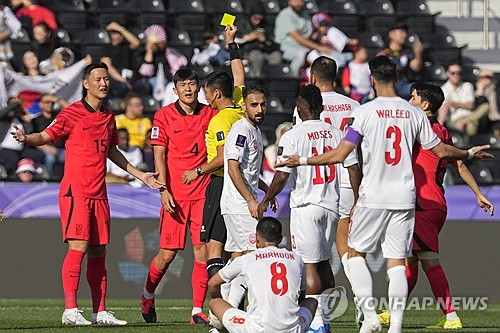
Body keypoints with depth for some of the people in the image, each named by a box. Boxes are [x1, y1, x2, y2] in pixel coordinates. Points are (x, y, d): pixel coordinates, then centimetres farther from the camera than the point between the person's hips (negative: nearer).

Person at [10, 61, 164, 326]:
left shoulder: (108, 117, 15)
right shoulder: (72, 114, -4)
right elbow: (46, 136, -3)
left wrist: (140, 175, 31)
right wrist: (25, 138, -25)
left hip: (99, 193, 6)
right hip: (75, 192, -6)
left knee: (98, 252, 7)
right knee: (78, 247, -15)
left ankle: (100, 311, 11)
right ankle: (70, 310, -15)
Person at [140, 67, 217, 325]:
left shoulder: (209, 114, 6)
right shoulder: (164, 116, 0)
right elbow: (159, 155, -2)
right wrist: (163, 190, -10)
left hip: (203, 193, 2)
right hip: (175, 195, -2)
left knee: (202, 250, -4)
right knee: (168, 253, -1)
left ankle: (197, 310, 1)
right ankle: (148, 295, 25)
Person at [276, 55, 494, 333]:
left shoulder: (365, 112, -7)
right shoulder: (414, 113, 4)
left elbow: (339, 155, -11)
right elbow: (441, 151, 10)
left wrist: (302, 161, 2)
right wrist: (470, 153, 29)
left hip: (373, 197, -3)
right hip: (404, 196, 3)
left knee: (355, 251, 12)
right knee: (397, 261, 5)